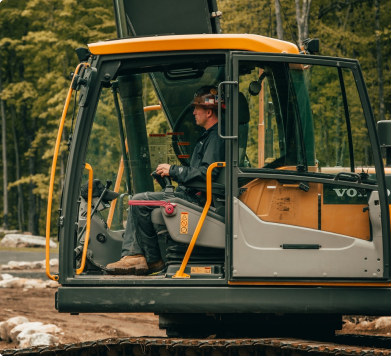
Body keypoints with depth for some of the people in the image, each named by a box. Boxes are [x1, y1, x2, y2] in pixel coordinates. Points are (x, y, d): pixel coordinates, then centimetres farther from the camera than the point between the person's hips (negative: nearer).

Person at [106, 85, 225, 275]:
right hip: (192, 194, 11)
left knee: (139, 202, -16)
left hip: (197, 198, -11)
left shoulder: (216, 138, -14)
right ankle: (133, 255, -3)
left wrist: (173, 170, -15)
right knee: (138, 201, 11)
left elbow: (206, 173, -25)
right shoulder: (209, 135, 20)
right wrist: (172, 172, 14)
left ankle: (153, 260, -9)